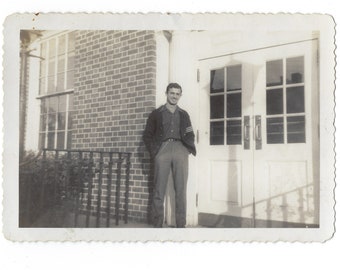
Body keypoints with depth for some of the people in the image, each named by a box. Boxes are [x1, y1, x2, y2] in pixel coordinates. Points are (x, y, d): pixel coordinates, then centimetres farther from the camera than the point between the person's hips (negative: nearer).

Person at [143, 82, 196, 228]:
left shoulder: (184, 115, 20)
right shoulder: (156, 114, 14)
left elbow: (190, 135, 20)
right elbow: (147, 135, 11)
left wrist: (189, 147, 1)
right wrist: (153, 151, -2)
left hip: (180, 149, 2)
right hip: (162, 149, -1)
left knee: (181, 190, -1)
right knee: (159, 190, -4)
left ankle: (181, 225, 4)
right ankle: (157, 225, 1)